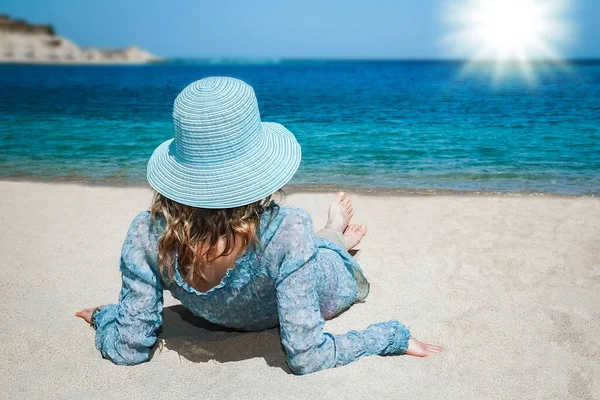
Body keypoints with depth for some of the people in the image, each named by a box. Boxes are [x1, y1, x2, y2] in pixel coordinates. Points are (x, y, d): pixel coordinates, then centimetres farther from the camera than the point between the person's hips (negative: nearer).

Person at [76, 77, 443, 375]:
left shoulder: (147, 234, -34)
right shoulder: (287, 231, -44)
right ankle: (334, 239, 62)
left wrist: (104, 317, -2)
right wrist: (393, 336, -24)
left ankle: (332, 237, 59)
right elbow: (307, 358, -35)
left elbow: (129, 350, -22)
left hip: (221, 315, 3)